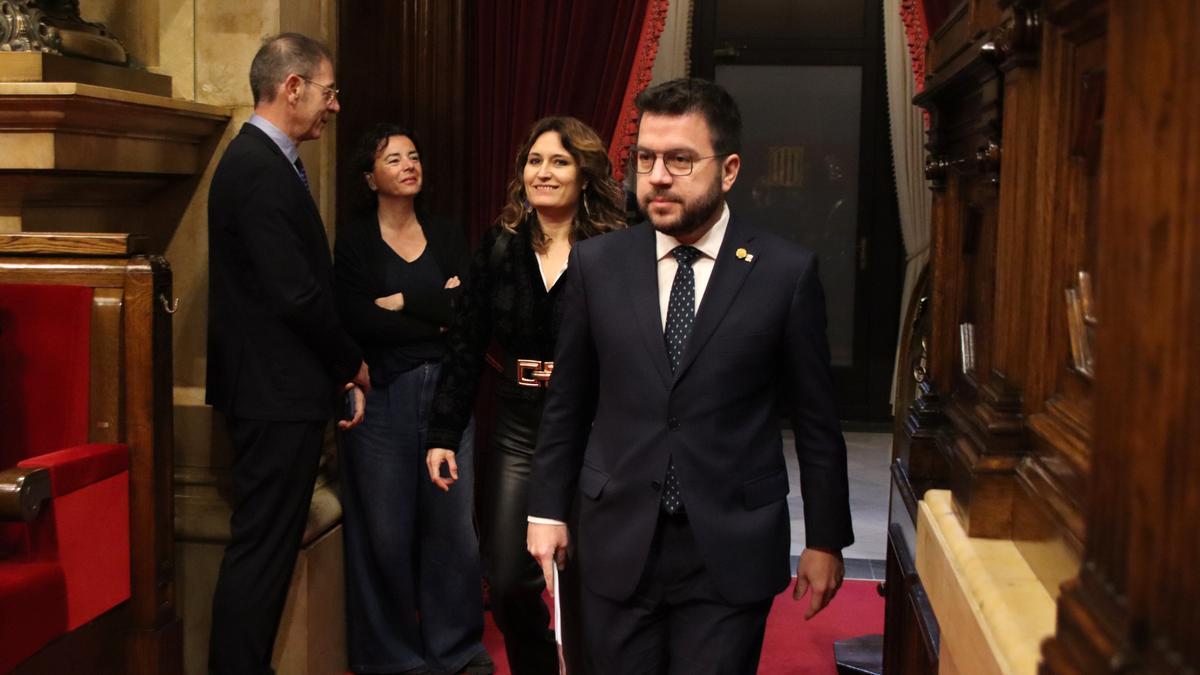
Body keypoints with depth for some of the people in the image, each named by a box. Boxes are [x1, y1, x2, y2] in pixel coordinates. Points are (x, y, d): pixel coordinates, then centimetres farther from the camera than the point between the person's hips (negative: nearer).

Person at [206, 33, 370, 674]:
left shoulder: (259, 159, 14)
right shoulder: (260, 169, -18)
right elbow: (296, 293, -22)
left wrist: (338, 369, 11)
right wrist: (353, 364, -7)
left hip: (273, 388, 10)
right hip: (278, 391, -10)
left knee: (264, 549, 15)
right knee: (262, 552, -2)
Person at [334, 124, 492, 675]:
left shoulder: (448, 236, 12)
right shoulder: (353, 240, 2)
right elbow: (357, 321, -12)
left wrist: (403, 303, -7)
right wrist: (437, 316, -6)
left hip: (447, 388, 3)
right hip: (383, 395, -2)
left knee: (453, 522, 2)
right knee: (385, 530, 2)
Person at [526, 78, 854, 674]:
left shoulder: (787, 272, -5)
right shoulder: (596, 264, 1)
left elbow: (815, 418, 1)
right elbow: (566, 401, 8)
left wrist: (826, 540, 4)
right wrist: (547, 509, 10)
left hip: (731, 552, -2)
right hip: (617, 546, 2)